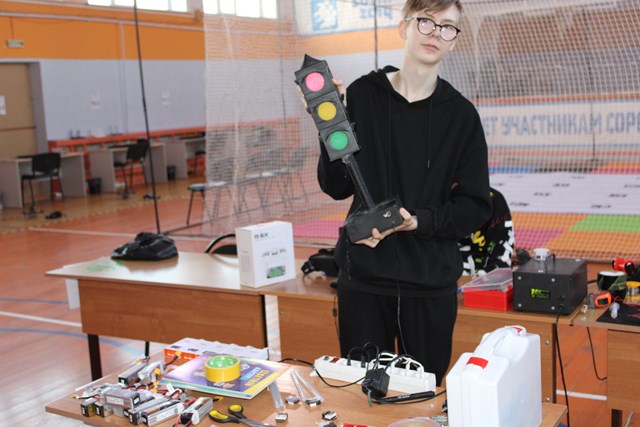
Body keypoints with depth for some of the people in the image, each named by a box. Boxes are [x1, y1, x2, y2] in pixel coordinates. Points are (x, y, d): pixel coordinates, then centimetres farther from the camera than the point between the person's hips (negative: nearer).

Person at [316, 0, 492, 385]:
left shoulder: (461, 114, 0)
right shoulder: (362, 95, 0)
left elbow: (477, 206, -1)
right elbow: (336, 187, -2)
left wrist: (418, 222, -16)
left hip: (432, 284, 0)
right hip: (363, 274, 0)